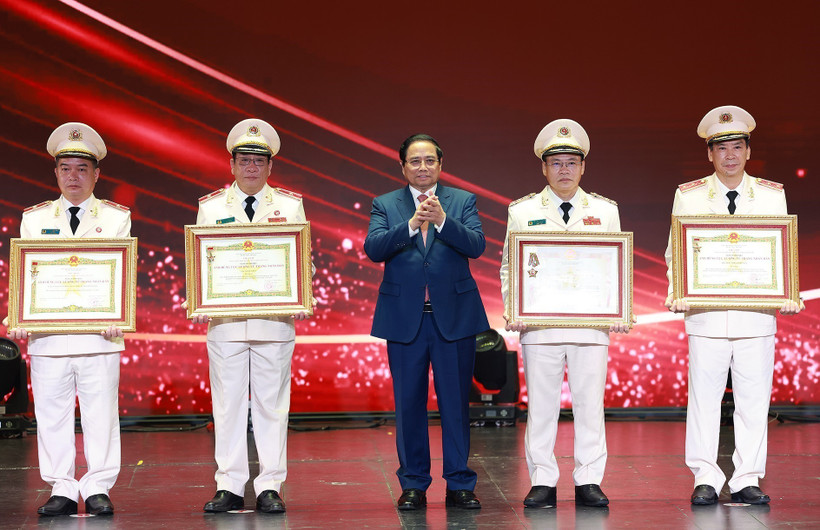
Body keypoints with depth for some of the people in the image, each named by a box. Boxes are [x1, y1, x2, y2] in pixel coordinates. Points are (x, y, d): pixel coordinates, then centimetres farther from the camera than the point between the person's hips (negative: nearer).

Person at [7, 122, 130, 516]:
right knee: (51, 415, 3)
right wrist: (18, 320, -5)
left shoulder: (116, 217, 9)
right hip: (47, 335, 1)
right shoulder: (34, 218, 13)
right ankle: (61, 489, 12)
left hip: (99, 335, -1)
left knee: (101, 414, 1)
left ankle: (98, 488, 11)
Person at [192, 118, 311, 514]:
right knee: (228, 406, 3)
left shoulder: (290, 205, 9)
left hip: (275, 321, 0)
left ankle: (269, 488, 8)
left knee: (272, 406, 2)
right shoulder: (210, 207, 10)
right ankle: (229, 487, 10)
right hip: (224, 322, 0)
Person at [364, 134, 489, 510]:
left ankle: (459, 484, 13)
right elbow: (373, 249, -10)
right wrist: (411, 225, -25)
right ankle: (413, 485, 17)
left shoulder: (463, 201, 6)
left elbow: (476, 246, -10)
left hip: (454, 316, 0)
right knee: (408, 404, 6)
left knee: (456, 402, 4)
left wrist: (442, 220, -25)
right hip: (404, 318, 1)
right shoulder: (385, 205, 7)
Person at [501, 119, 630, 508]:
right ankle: (542, 483, 10)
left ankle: (588, 481, 10)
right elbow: (509, 266, 7)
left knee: (590, 403, 2)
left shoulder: (605, 210, 12)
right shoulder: (522, 211, 8)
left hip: (592, 323, 1)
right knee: (541, 404, 2)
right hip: (539, 325, -1)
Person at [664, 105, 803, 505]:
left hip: (757, 316, 1)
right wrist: (677, 293, -9)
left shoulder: (773, 195, 9)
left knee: (754, 400, 3)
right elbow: (675, 254, 7)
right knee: (703, 398, 1)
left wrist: (787, 296, -5)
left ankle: (747, 480, 13)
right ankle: (705, 479, 11)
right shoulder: (688, 196, 7)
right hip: (705, 315, -1)